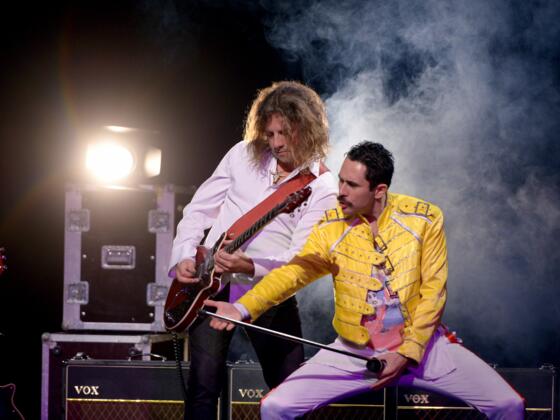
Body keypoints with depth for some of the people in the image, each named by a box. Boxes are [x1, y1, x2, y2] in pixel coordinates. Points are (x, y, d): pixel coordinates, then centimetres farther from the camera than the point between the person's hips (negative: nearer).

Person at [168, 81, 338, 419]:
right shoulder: (244, 155, 5)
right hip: (212, 282, 1)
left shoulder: (322, 187, -5)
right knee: (204, 383, -11)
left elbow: (301, 257, -13)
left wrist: (249, 266, -29)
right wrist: (183, 258, -5)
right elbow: (198, 210, 10)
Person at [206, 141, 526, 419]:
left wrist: (407, 353, -15)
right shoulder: (331, 227, -6)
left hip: (421, 345, -1)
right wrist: (244, 307, -33)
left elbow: (433, 290, -9)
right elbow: (293, 273, -16)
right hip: (354, 353, 1)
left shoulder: (424, 219, -10)